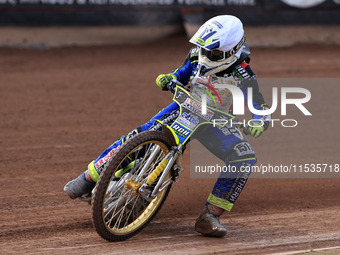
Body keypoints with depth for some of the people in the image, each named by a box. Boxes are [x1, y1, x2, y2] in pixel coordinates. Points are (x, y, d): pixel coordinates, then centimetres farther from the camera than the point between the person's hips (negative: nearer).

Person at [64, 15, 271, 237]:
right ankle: (90, 177, -4)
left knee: (245, 158, -27)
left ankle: (210, 216, -23)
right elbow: (184, 73, 10)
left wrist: (254, 126, -48)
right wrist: (169, 79, -13)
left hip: (214, 121, -2)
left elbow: (262, 112, -25)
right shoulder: (198, 54, -10)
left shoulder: (242, 76, -22)